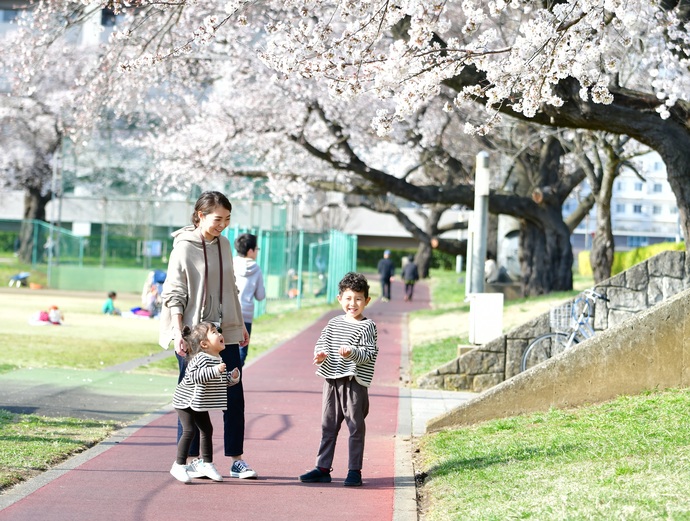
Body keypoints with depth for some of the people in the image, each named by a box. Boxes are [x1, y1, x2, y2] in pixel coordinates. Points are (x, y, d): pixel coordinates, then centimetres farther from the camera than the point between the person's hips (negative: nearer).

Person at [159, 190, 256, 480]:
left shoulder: (224, 244, 9)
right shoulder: (184, 247, -8)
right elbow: (174, 295, -9)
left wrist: (240, 324, 20)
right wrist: (178, 333, -17)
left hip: (226, 332, 5)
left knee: (234, 396, 4)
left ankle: (237, 460, 10)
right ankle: (191, 459, 11)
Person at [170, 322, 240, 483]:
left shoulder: (219, 360, 2)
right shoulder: (199, 359, -26)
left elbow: (223, 380, 12)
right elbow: (195, 376, -41)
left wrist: (233, 377, -8)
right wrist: (215, 370, -46)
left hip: (200, 403, 9)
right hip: (185, 401, -9)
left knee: (207, 430, 12)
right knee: (189, 431, -15)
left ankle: (206, 464, 25)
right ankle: (179, 466, -7)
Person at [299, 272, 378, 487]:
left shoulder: (367, 326, -3)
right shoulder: (334, 323, 11)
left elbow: (370, 353, -10)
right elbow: (322, 343, 12)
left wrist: (352, 352, -26)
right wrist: (321, 354, -9)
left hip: (355, 382, -5)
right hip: (331, 380, 5)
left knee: (355, 427, 1)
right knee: (328, 426, 10)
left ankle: (354, 471, 8)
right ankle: (323, 468, 17)